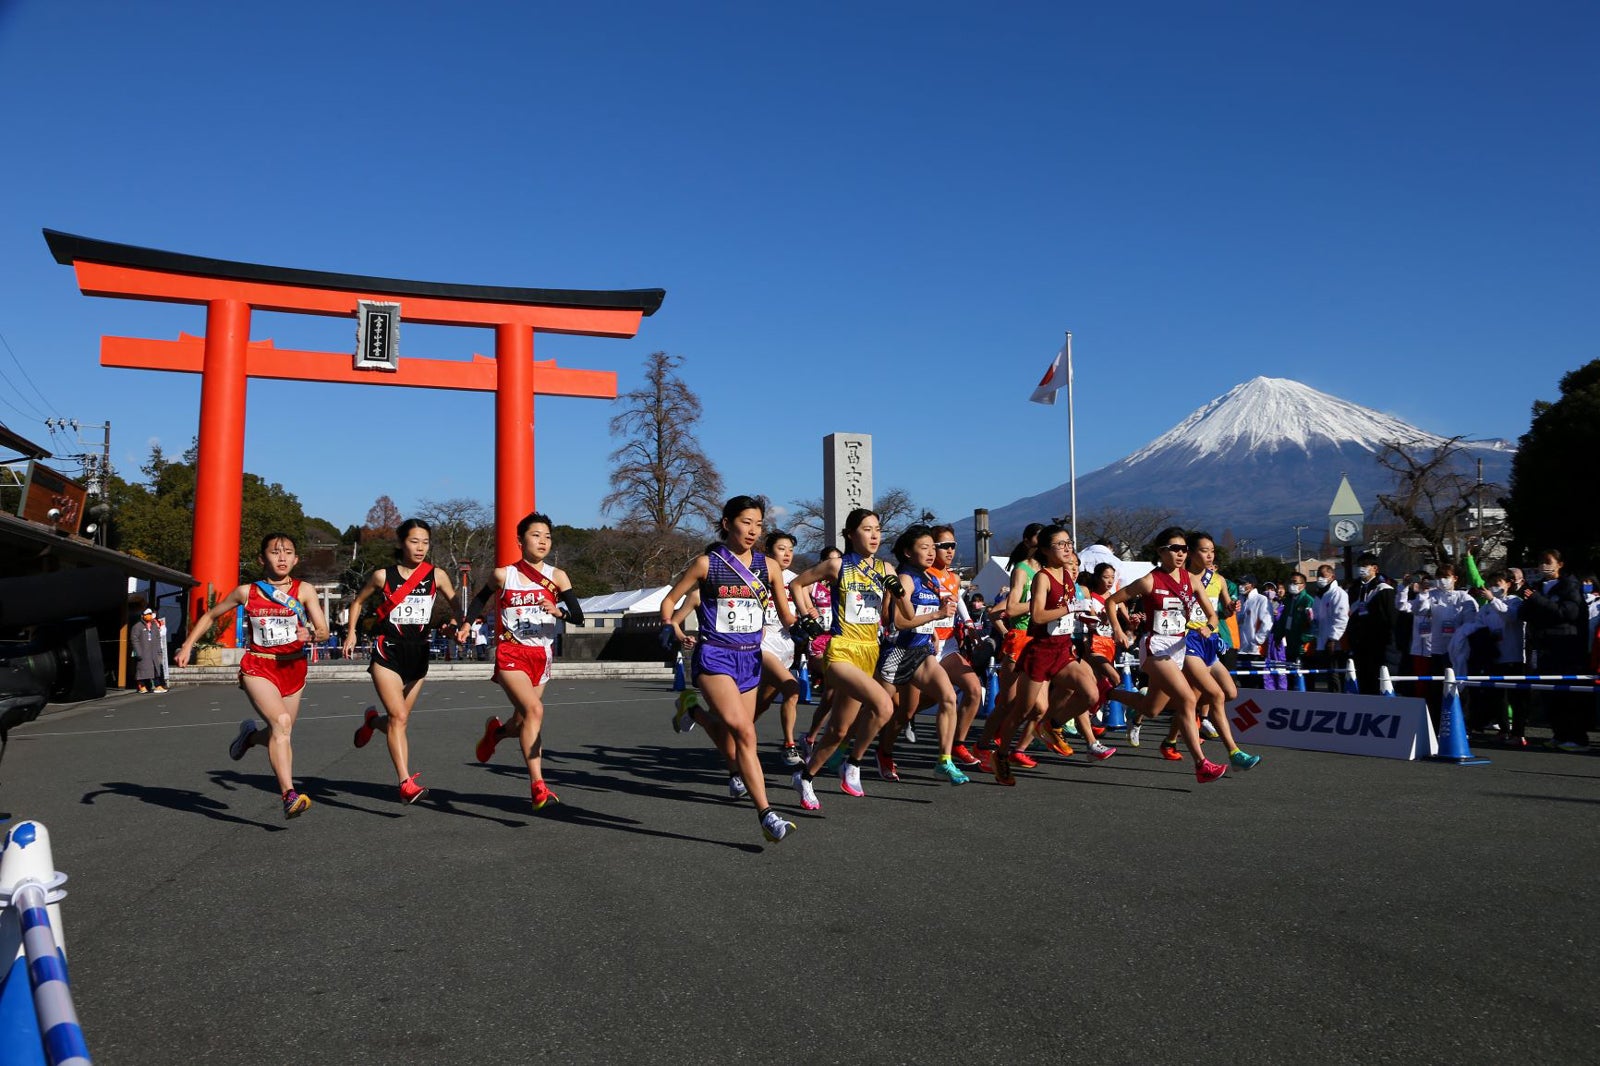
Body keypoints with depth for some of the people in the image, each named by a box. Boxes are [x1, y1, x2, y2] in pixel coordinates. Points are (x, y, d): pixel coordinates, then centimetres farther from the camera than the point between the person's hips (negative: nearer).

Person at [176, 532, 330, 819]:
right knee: (281, 722, -25)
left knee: (280, 734, 10)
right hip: (258, 667, -2)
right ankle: (289, 796, -29)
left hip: (293, 669, 2)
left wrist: (310, 634, -29)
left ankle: (251, 735, 48)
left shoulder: (304, 590, -1)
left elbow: (324, 631, -7)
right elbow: (211, 615, 17)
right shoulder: (246, 592, 1)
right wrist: (188, 645, 8)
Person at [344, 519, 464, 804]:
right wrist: (351, 633, 8)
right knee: (398, 717, -16)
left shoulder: (436, 576, 2)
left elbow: (455, 604, 11)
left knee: (399, 720, 10)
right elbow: (357, 602, 16)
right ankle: (406, 783, -17)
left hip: (418, 654, 3)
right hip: (387, 652, -3)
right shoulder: (383, 575, 0)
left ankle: (372, 721, 46)